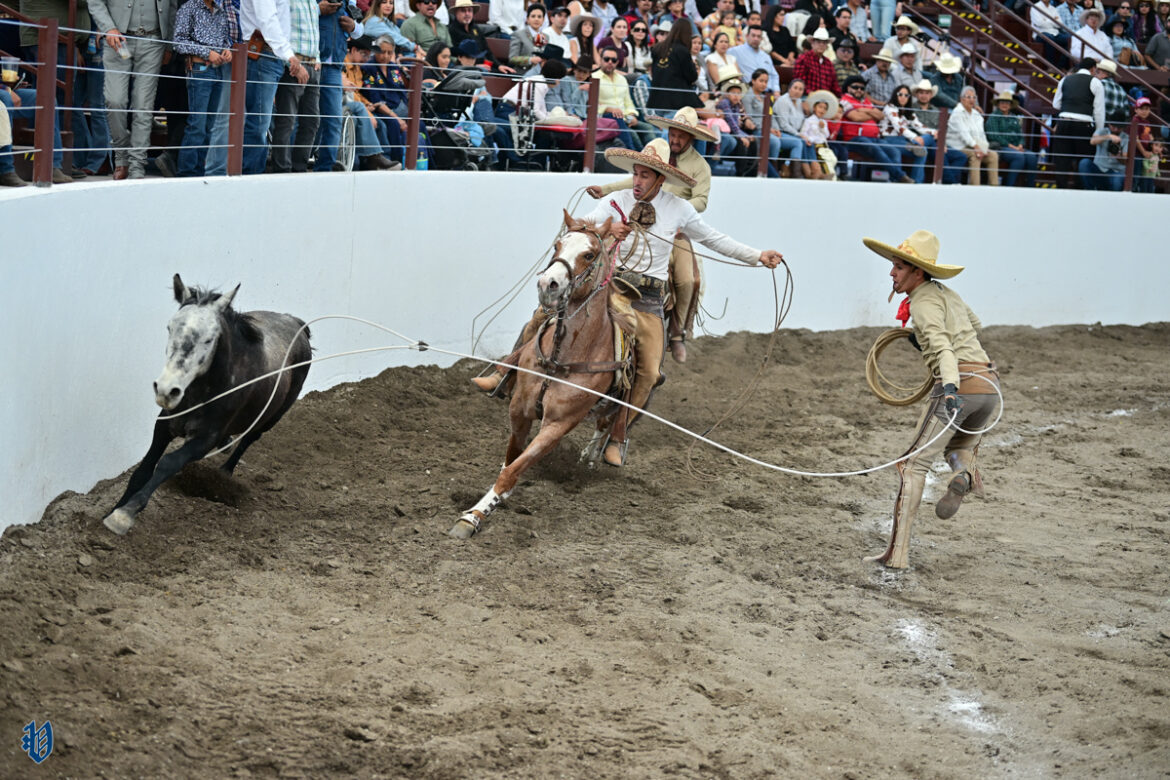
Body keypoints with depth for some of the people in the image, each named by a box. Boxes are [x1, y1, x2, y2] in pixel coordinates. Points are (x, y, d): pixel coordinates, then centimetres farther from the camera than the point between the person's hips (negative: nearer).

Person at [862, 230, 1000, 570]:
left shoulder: (923, 303, -4)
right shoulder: (946, 293, 21)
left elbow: (943, 348, -21)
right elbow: (974, 324, 41)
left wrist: (951, 386, -35)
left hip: (959, 384, -8)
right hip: (989, 385, 8)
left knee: (914, 464, -1)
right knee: (961, 447, 32)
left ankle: (897, 552, -8)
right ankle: (964, 475, -7)